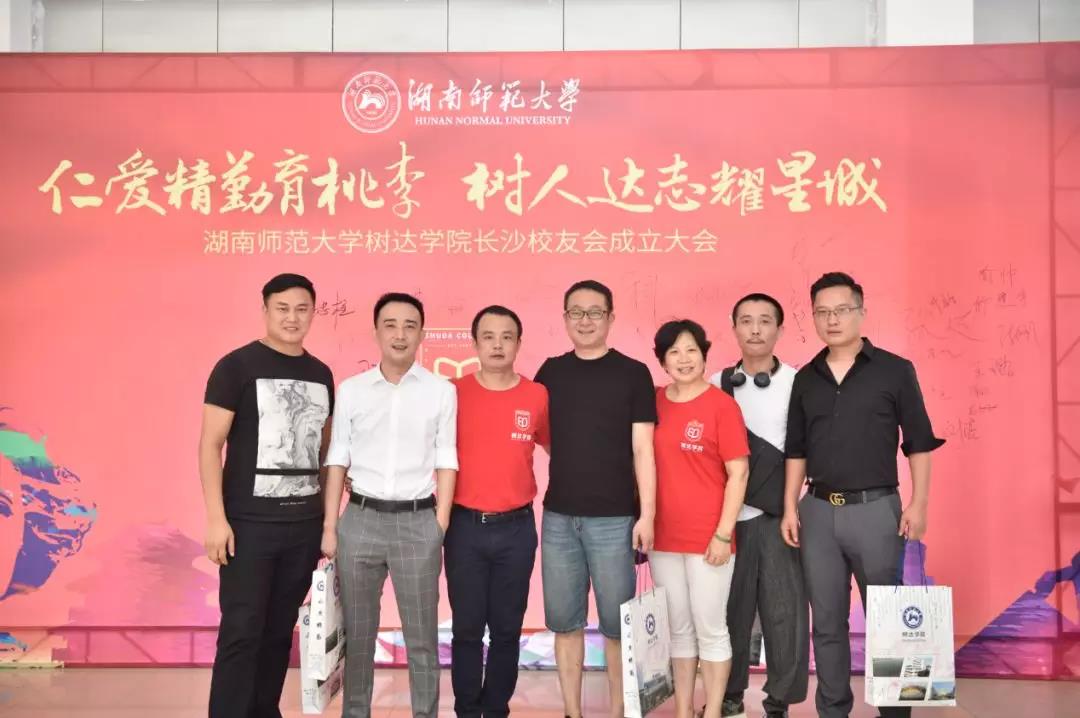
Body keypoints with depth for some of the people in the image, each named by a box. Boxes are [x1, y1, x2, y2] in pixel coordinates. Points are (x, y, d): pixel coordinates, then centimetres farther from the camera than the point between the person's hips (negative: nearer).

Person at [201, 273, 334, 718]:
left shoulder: (320, 374, 10)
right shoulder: (237, 366, -6)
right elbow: (210, 444, -9)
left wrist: (330, 515, 12)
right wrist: (216, 517, -16)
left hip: (304, 524, 5)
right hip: (249, 523, -5)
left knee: (280, 630, 12)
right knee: (241, 632, -4)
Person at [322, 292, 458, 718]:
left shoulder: (442, 391, 2)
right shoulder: (351, 390, 4)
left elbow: (445, 462, 2)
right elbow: (337, 461, 6)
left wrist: (440, 526, -3)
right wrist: (329, 526, 1)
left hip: (418, 521, -1)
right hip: (360, 519, 1)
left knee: (421, 635, 6)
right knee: (357, 631, 11)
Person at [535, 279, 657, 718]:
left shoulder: (633, 374, -1)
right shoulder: (550, 372, 8)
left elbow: (642, 449, -4)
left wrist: (647, 514, -9)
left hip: (614, 518, -3)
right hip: (558, 516, 3)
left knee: (617, 622, 4)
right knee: (564, 620, 9)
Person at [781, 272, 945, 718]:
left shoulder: (894, 370, -2)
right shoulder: (806, 379, 8)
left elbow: (919, 443, -1)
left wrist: (918, 504, -7)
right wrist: (790, 507, 6)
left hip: (876, 508, -3)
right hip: (818, 511, 3)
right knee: (827, 623, 9)